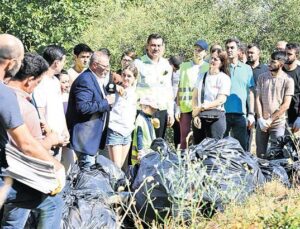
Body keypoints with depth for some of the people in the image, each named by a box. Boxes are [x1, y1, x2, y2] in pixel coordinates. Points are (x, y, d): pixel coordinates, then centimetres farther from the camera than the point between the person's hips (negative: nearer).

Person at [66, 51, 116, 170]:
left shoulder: (96, 79, 16)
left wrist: (108, 100, 7)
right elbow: (83, 107, -27)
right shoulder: (85, 80, -17)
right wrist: (106, 102, -19)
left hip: (93, 136, 10)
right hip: (85, 136, -10)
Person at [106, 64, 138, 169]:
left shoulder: (133, 92, 10)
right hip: (115, 131, -6)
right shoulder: (115, 90, -6)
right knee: (115, 167, -8)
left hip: (128, 132, 6)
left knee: (121, 166, 11)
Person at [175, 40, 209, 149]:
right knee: (184, 137, 0)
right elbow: (180, 88, 12)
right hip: (186, 107, 1)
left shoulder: (208, 67, 6)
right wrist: (178, 107, 5)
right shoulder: (184, 66, 12)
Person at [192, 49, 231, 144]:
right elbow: (195, 97, 8)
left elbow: (221, 100, -10)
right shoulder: (202, 76, 12)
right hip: (199, 117, 5)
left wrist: (202, 107, -15)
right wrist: (195, 114, -4)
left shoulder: (224, 78, -2)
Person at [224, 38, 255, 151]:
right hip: (223, 113, -1)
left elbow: (250, 93, 11)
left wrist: (251, 113, 4)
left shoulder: (246, 69, 10)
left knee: (242, 146, 3)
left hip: (240, 114, 1)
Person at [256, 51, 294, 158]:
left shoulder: (288, 80, -4)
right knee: (260, 154, 7)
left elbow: (285, 105, -7)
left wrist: (270, 120, -9)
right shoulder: (262, 77, 6)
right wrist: (260, 119, -6)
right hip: (262, 123, 3)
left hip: (278, 124, -3)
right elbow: (258, 99, 4)